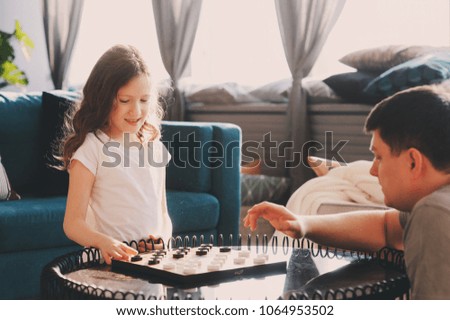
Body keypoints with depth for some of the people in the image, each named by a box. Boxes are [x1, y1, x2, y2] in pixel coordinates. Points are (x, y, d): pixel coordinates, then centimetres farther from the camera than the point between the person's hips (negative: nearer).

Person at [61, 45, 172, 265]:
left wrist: (164, 237, -2)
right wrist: (104, 242, -27)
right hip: (108, 260, -5)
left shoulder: (154, 146, 14)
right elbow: (73, 222, -7)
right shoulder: (92, 148, -4)